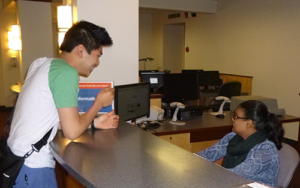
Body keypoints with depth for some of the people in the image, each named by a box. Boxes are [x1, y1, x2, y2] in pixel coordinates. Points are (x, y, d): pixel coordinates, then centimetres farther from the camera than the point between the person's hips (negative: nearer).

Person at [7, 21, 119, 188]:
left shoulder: (43, 63, 7)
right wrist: (99, 103, -4)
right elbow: (72, 132, -18)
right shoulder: (66, 72, -19)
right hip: (33, 168, -8)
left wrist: (94, 122, 12)